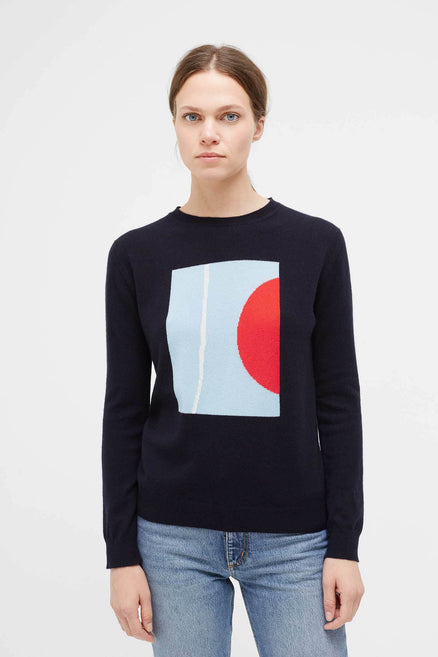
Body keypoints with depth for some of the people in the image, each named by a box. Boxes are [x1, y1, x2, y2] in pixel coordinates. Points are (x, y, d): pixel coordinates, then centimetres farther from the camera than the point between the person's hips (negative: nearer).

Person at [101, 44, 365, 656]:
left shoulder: (316, 244, -1)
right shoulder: (138, 254, 1)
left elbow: (338, 400, 0)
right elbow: (124, 409, 3)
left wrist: (345, 544, -3)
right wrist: (121, 554, 1)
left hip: (293, 536, 0)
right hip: (174, 535, 1)